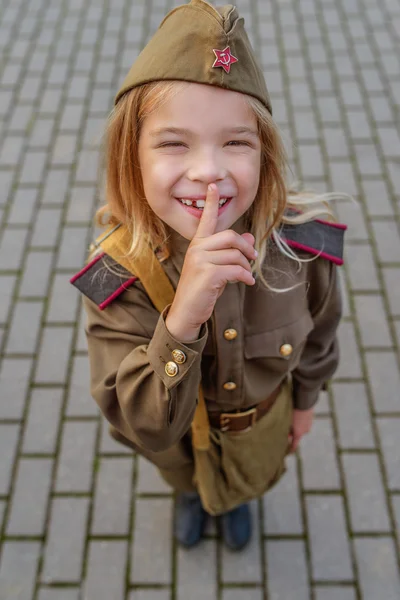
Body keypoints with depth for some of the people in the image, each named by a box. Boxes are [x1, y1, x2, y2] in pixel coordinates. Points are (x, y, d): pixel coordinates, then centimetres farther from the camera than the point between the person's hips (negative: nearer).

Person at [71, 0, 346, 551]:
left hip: (264, 421, 1)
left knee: (252, 477, 35)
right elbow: (146, 429, -37)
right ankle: (189, 495, 74)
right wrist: (182, 321, -54)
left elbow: (318, 337, -11)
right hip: (176, 435, -1)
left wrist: (305, 402, 6)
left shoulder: (305, 245, -33)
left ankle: (237, 499, 74)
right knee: (184, 477, 35)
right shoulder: (117, 276, -36)